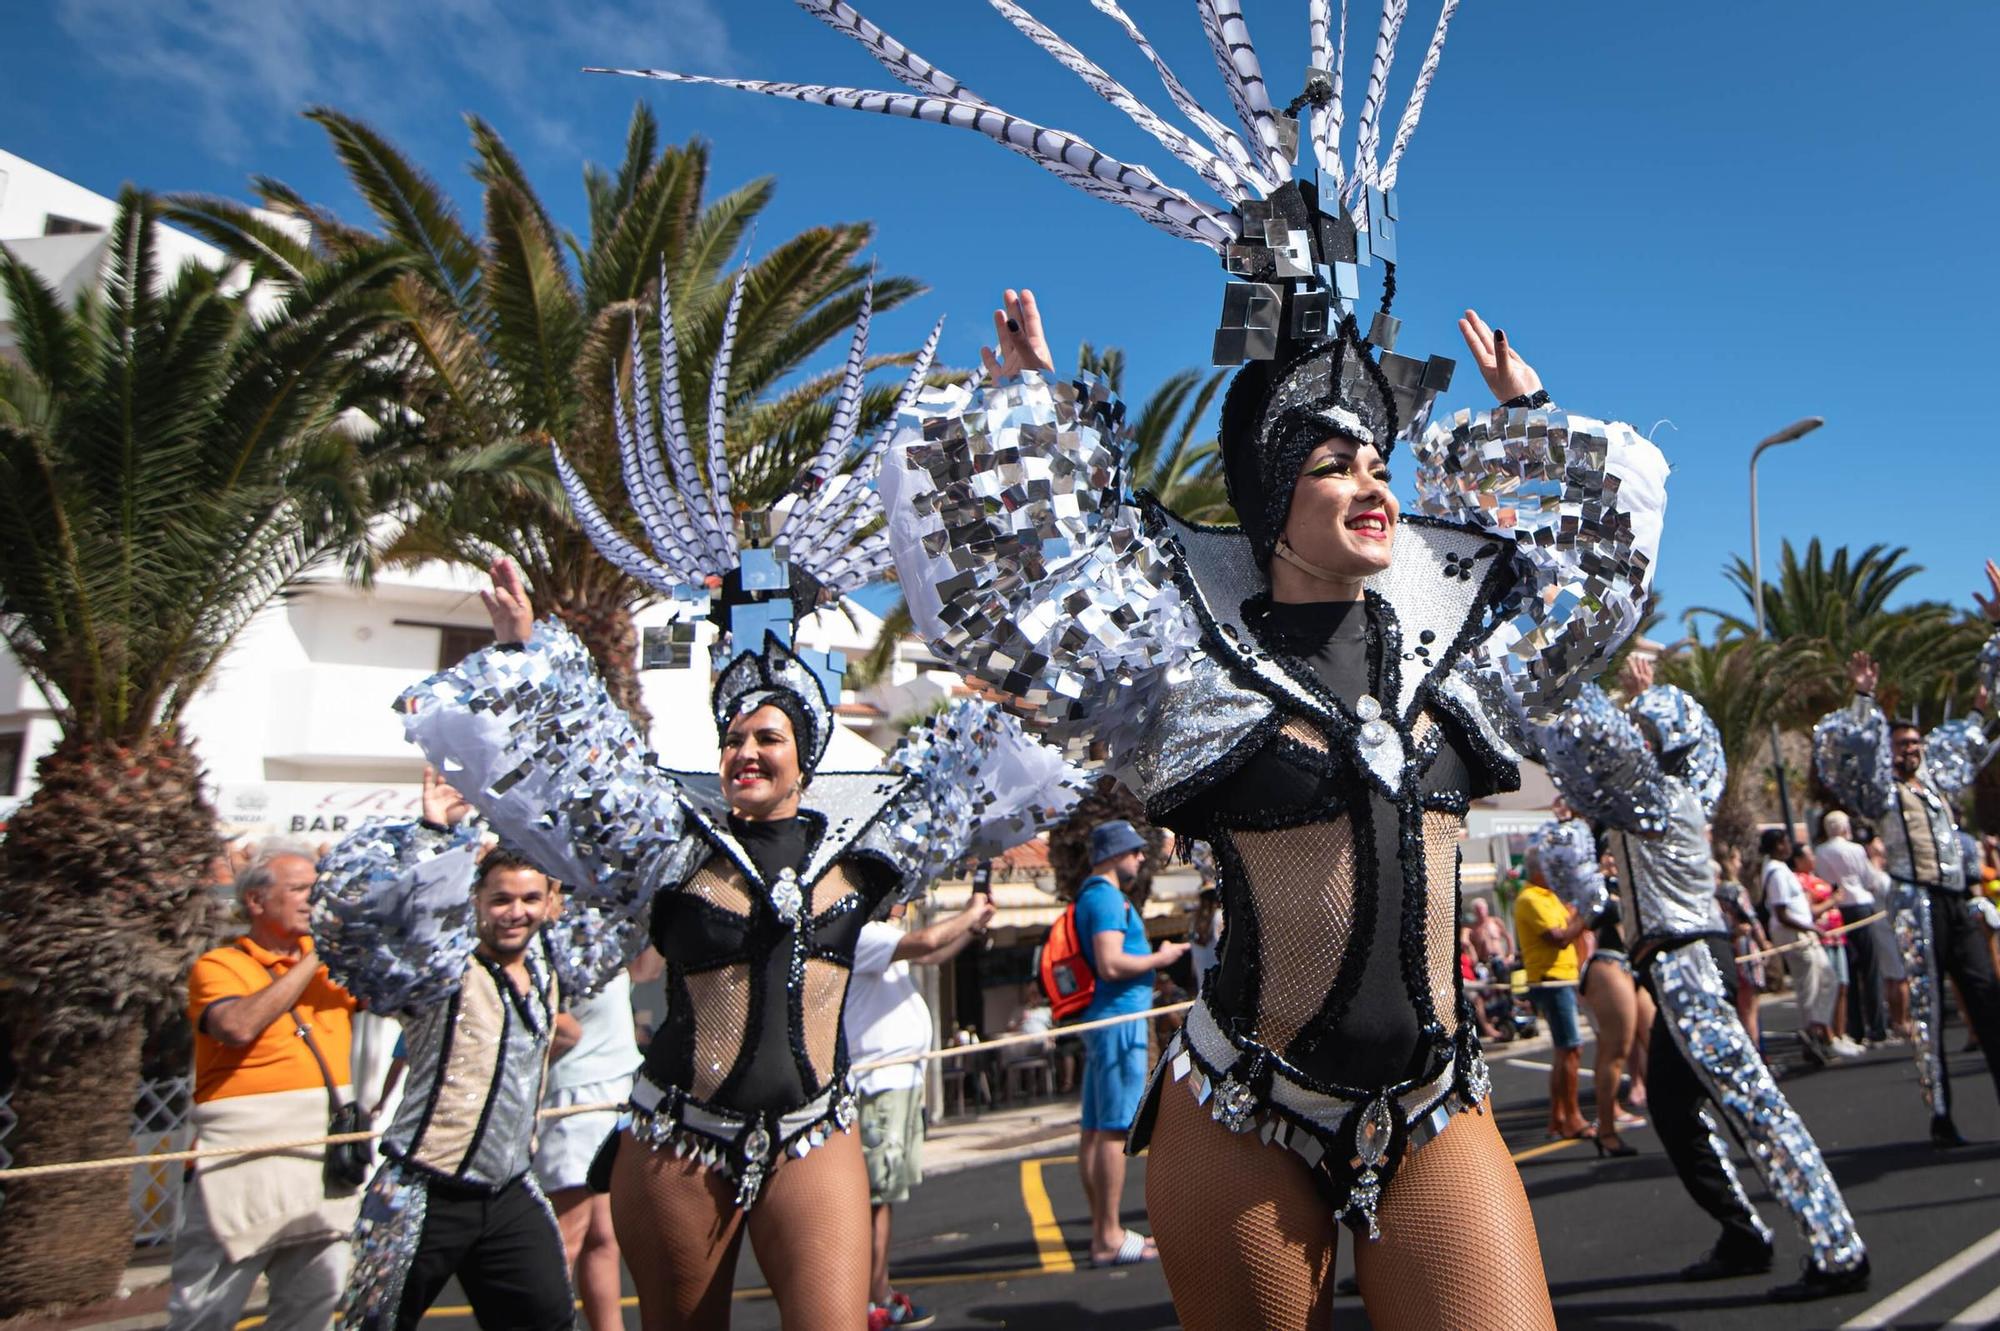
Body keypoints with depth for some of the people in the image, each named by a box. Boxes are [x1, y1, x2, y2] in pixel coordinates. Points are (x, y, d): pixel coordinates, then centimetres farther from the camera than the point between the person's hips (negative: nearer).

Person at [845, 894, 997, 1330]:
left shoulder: (876, 934, 16)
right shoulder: (858, 934, -17)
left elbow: (931, 957, 27)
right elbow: (925, 941, -30)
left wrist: (973, 927, 17)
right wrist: (969, 914, -13)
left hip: (900, 1079, 11)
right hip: (878, 1082, -11)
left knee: (889, 1193, 15)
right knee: (877, 1194, -6)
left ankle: (881, 1291, 22)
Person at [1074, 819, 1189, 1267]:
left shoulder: (1094, 896, 20)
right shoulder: (1107, 897, -13)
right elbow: (1111, 964, -23)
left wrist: (1153, 956, 18)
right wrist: (1158, 958, -9)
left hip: (1102, 1022, 11)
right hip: (1119, 1019, -11)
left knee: (1095, 1128, 11)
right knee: (1115, 1129, -7)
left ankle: (1103, 1230, 18)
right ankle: (1110, 1238, -4)